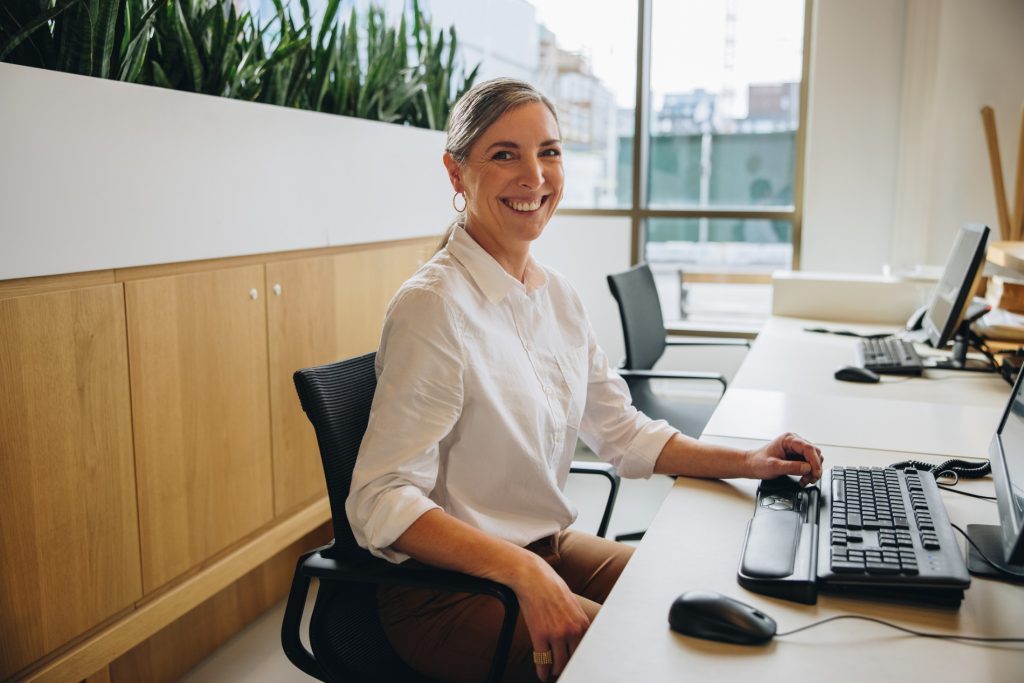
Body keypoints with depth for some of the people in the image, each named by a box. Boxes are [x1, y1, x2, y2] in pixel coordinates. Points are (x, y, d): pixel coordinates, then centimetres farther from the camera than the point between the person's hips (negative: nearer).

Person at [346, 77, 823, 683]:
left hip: (548, 547, 8)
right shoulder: (434, 308, -21)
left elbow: (623, 432, 12)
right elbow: (383, 502, -24)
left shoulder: (558, 296, 4)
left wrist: (745, 463, 2)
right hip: (449, 586, -7)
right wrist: (524, 572, -34)